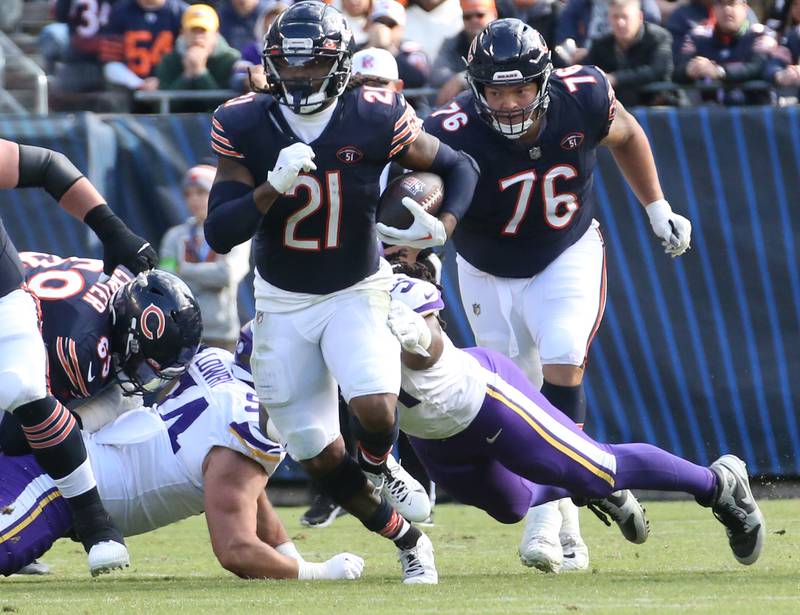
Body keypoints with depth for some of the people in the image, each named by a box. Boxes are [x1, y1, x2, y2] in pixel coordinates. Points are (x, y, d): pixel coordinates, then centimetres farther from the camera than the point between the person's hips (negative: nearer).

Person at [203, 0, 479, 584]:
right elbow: (219, 235, -17)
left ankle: (375, 466, 9)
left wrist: (442, 226, -18)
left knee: (376, 408, -28)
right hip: (283, 304, 2)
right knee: (319, 456, 0)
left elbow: (459, 168, 0)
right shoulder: (246, 126, -13)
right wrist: (274, 187, -31)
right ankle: (409, 540, 23)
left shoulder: (374, 120, -15)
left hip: (355, 294, -2)